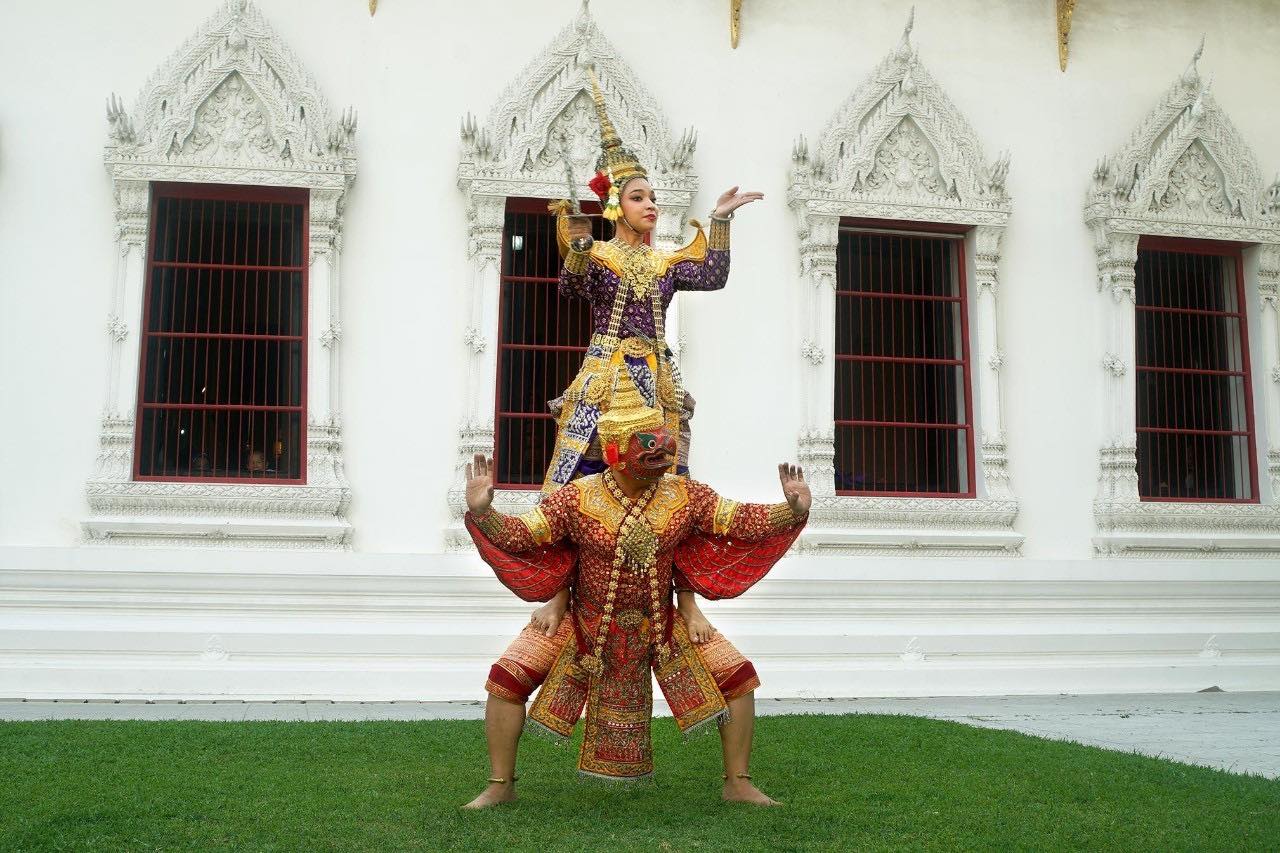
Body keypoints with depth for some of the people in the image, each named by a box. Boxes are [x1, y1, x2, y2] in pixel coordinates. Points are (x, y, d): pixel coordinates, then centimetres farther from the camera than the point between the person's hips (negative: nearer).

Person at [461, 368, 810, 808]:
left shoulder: (686, 496, -12)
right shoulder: (577, 498, -19)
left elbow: (740, 521, -7)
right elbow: (519, 535, -18)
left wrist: (791, 511, -22)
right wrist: (482, 512, -36)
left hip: (661, 624, 2)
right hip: (584, 623, -2)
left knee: (739, 678, -4)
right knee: (506, 679, -13)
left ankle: (737, 782, 15)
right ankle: (501, 784, 7)